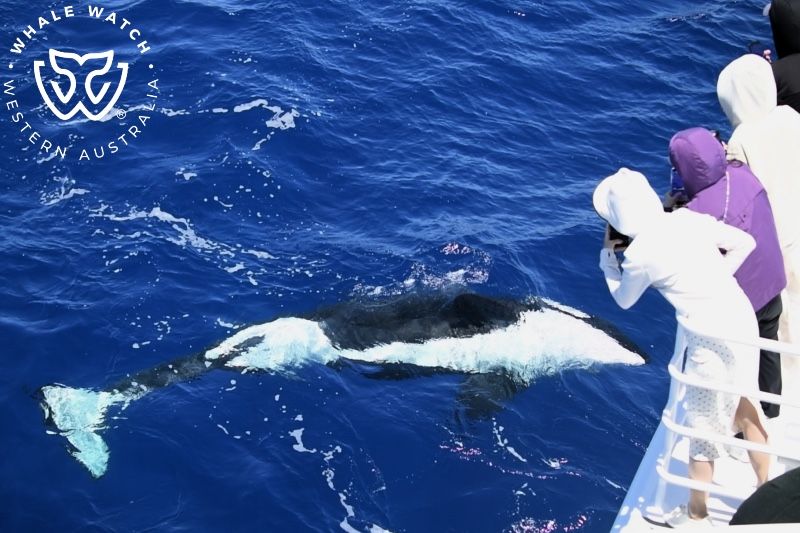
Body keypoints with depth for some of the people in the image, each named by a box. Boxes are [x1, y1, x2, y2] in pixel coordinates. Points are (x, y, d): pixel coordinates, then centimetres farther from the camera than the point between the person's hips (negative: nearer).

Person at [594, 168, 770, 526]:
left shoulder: (640, 254, -14)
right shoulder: (689, 218, 2)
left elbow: (623, 300, 5)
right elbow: (745, 243, 9)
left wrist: (607, 255, 15)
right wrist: (714, 279, 10)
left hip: (713, 338, -7)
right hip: (743, 316, 7)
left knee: (703, 425, 11)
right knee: (746, 410, 23)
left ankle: (696, 513, 29)